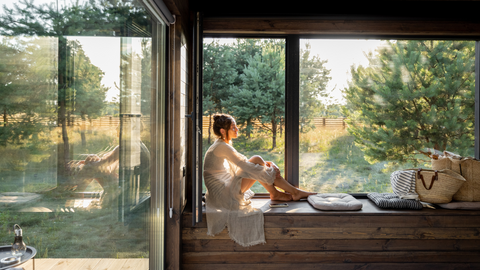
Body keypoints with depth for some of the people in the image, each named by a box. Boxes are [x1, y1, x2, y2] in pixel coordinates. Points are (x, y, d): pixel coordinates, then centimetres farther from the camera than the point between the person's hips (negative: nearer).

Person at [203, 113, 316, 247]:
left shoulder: (222, 145, 12)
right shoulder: (222, 146, -18)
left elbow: (243, 161, 15)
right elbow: (245, 166, -19)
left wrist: (266, 164, 2)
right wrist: (269, 170, -8)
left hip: (225, 193, 9)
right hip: (223, 196, -9)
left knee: (257, 162, 2)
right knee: (256, 160, -15)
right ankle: (294, 192, -3)